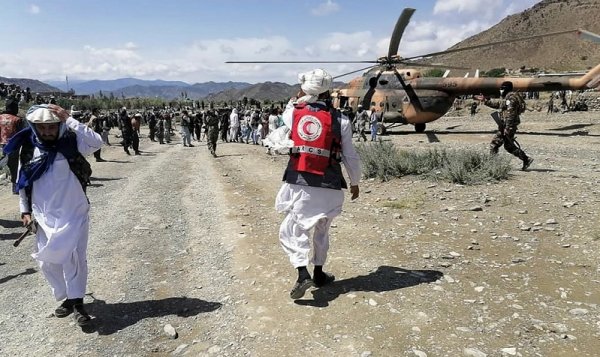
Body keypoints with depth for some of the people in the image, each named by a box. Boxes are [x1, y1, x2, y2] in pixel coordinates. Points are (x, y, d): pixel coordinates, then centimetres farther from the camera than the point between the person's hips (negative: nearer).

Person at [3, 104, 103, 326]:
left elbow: (96, 142, -29)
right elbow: (24, 182, 11)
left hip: (74, 214, -4)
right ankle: (67, 298, 26)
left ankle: (77, 302, 0)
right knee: (48, 262, 10)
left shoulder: (71, 145, -9)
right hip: (45, 217, 4)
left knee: (73, 256, -12)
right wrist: (25, 210, 8)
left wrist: (69, 120, -28)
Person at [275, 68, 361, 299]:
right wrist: (355, 182, 15)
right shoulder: (340, 120, -4)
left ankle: (303, 274, -9)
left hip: (298, 183, -1)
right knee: (322, 230, 20)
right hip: (329, 186, 1)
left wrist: (299, 97, 23)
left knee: (292, 230, 8)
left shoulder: (294, 113, -1)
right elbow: (350, 156, 2)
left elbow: (286, 113, 26)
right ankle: (319, 274, 32)